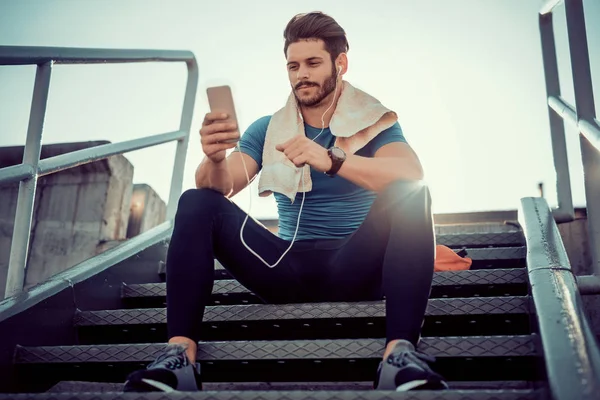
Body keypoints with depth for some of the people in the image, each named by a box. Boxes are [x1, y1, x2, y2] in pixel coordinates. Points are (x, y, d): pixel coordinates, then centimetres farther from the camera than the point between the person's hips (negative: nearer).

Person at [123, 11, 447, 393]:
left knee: (410, 195, -27)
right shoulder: (268, 129, 13)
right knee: (197, 203, -13)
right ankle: (180, 355, -29)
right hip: (288, 270, 2)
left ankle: (400, 353, -40)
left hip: (355, 266, -2)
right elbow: (221, 188, -1)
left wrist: (330, 160, -30)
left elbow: (413, 174, -17)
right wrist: (215, 158, -25)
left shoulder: (374, 121, 4)